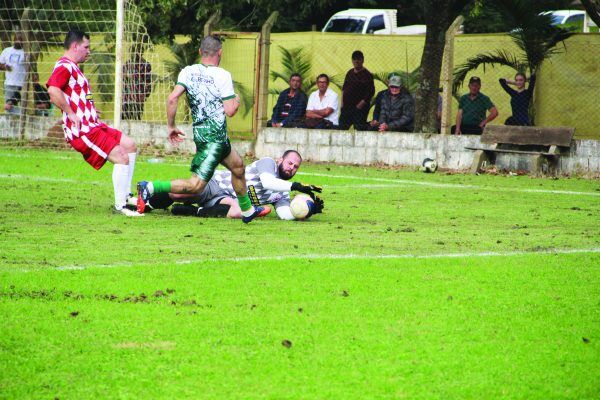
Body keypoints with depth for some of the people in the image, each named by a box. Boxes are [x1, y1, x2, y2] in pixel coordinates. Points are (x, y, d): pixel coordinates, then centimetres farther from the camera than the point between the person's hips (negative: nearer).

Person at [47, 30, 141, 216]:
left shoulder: (74, 68, 22)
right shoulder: (64, 66, -12)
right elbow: (53, 90, -31)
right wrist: (71, 114, -25)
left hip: (92, 126, 11)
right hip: (81, 131, -11)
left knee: (130, 145, 14)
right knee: (121, 157, -16)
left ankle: (125, 195, 16)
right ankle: (120, 206, -10)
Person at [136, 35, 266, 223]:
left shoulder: (188, 72, 3)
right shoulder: (222, 75, -11)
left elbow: (172, 98, -8)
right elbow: (230, 111, -12)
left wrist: (171, 126, 3)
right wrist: (237, 101, 11)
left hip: (199, 131, 8)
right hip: (215, 135, -8)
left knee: (237, 166, 27)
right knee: (196, 185, -11)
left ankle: (247, 210, 41)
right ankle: (150, 188, -22)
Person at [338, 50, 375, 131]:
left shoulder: (366, 75, -5)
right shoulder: (350, 73, 15)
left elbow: (371, 92, -10)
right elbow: (344, 88, 21)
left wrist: (362, 103, -16)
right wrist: (342, 102, 9)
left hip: (359, 107, -7)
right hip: (347, 106, 7)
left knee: (359, 128, -10)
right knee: (342, 127, 4)